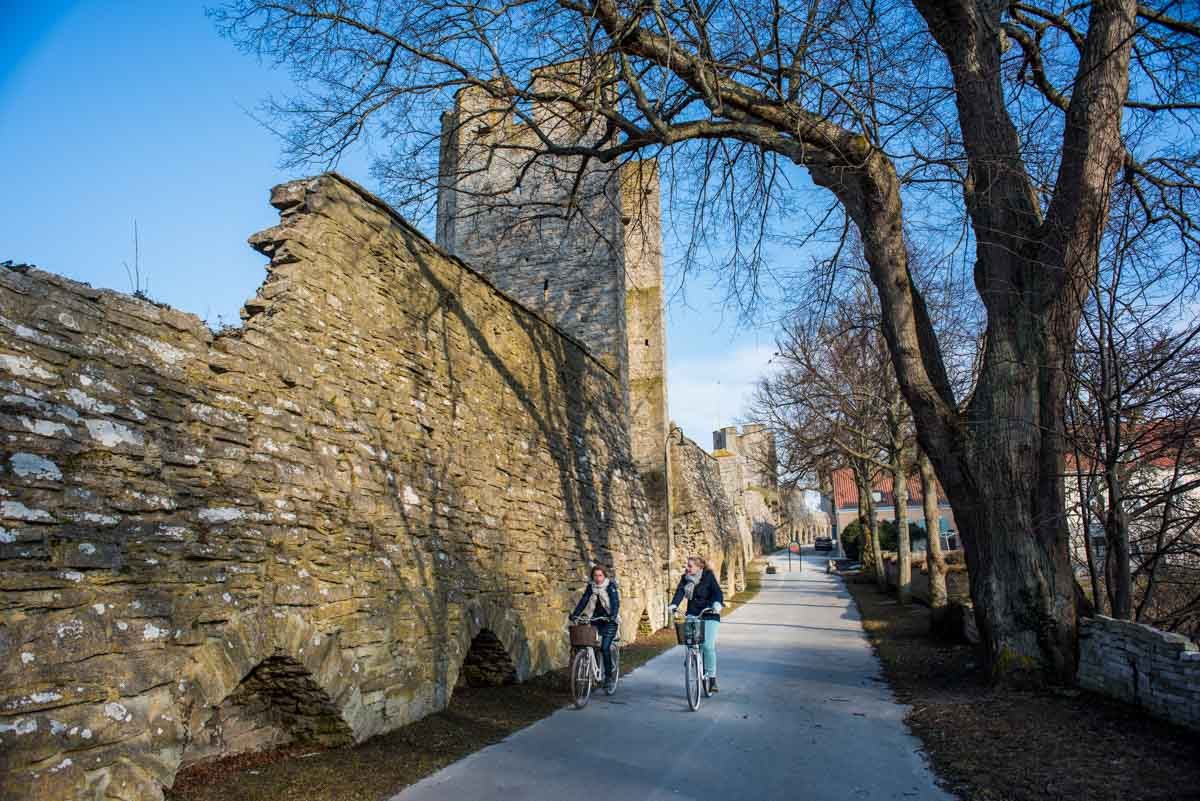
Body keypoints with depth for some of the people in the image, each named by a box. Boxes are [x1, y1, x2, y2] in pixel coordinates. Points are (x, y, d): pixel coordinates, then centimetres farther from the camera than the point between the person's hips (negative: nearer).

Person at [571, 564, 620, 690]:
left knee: (605, 648, -13)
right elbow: (583, 601, -1)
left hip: (609, 621, -4)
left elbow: (615, 602, -18)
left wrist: (613, 615, -35)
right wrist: (575, 614, -15)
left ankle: (608, 676, -2)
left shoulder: (610, 586, -8)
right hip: (594, 619, 4)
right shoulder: (590, 586, 4)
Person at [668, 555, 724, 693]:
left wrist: (717, 603, -41)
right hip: (692, 615, 3)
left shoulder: (708, 577, -8)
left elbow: (717, 591, -20)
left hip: (709, 616, -3)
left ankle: (712, 678, 1)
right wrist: (674, 604, -31)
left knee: (708, 646, -14)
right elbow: (680, 592, -12)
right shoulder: (685, 578, 2)